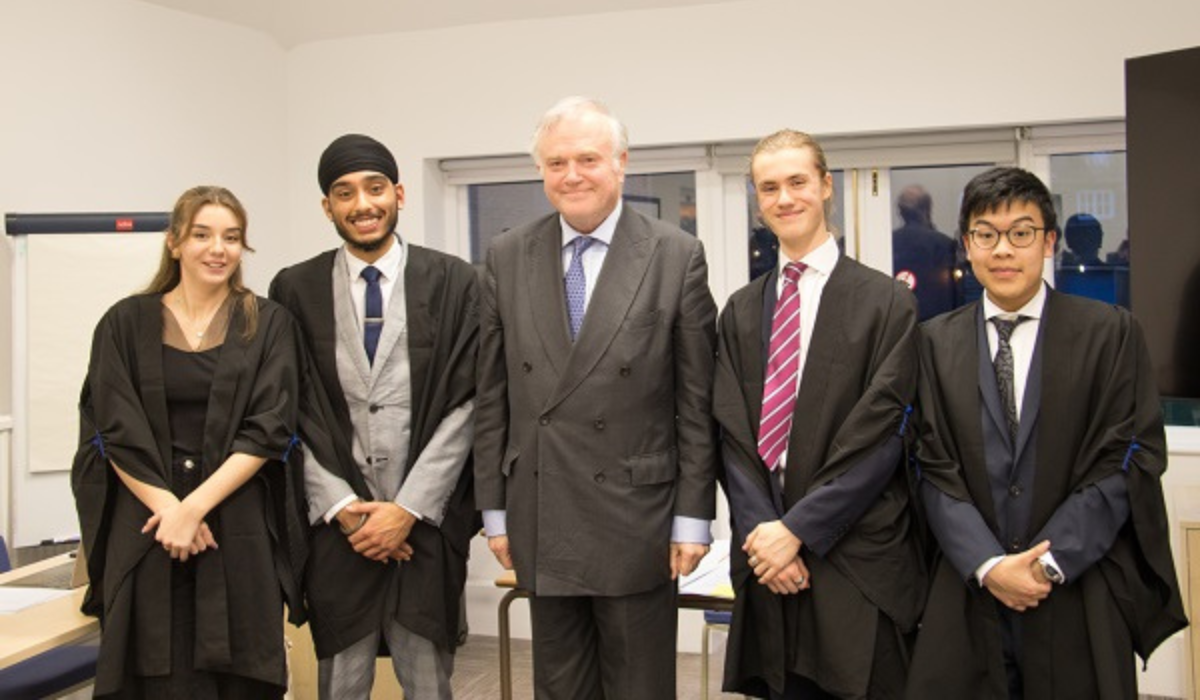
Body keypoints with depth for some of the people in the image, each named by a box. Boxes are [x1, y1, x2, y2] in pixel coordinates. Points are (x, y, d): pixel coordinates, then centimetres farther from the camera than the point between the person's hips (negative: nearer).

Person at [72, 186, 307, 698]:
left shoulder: (268, 325, 4)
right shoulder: (126, 324, 6)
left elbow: (268, 429, -5)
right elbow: (115, 434, 0)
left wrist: (195, 507, -13)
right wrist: (169, 506, -11)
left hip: (241, 534, 0)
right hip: (147, 533, 1)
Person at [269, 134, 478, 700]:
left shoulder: (453, 283, 0)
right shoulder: (295, 290, 3)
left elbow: (464, 403, -4)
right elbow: (290, 415, 2)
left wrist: (409, 508, -8)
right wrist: (341, 506, -7)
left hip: (428, 523, -1)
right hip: (336, 525, 1)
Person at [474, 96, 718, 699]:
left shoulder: (676, 256, -5)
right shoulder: (507, 257, 3)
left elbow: (697, 401, -4)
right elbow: (493, 395, 5)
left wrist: (693, 516, -5)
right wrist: (495, 509, 5)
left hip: (636, 523, -2)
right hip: (541, 524, 3)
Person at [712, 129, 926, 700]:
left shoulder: (886, 302, -3)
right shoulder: (740, 311, 10)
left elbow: (880, 437, -9)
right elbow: (732, 434, 4)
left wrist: (798, 529, -12)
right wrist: (760, 529, -8)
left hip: (858, 561, -3)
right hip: (769, 556, 3)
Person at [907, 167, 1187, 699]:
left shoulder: (1110, 333, 0)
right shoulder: (936, 342, 4)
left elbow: (1126, 462, -4)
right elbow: (935, 470, 0)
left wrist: (1049, 562, -11)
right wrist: (988, 565, -11)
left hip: (1079, 604, -1)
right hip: (969, 594, 1)